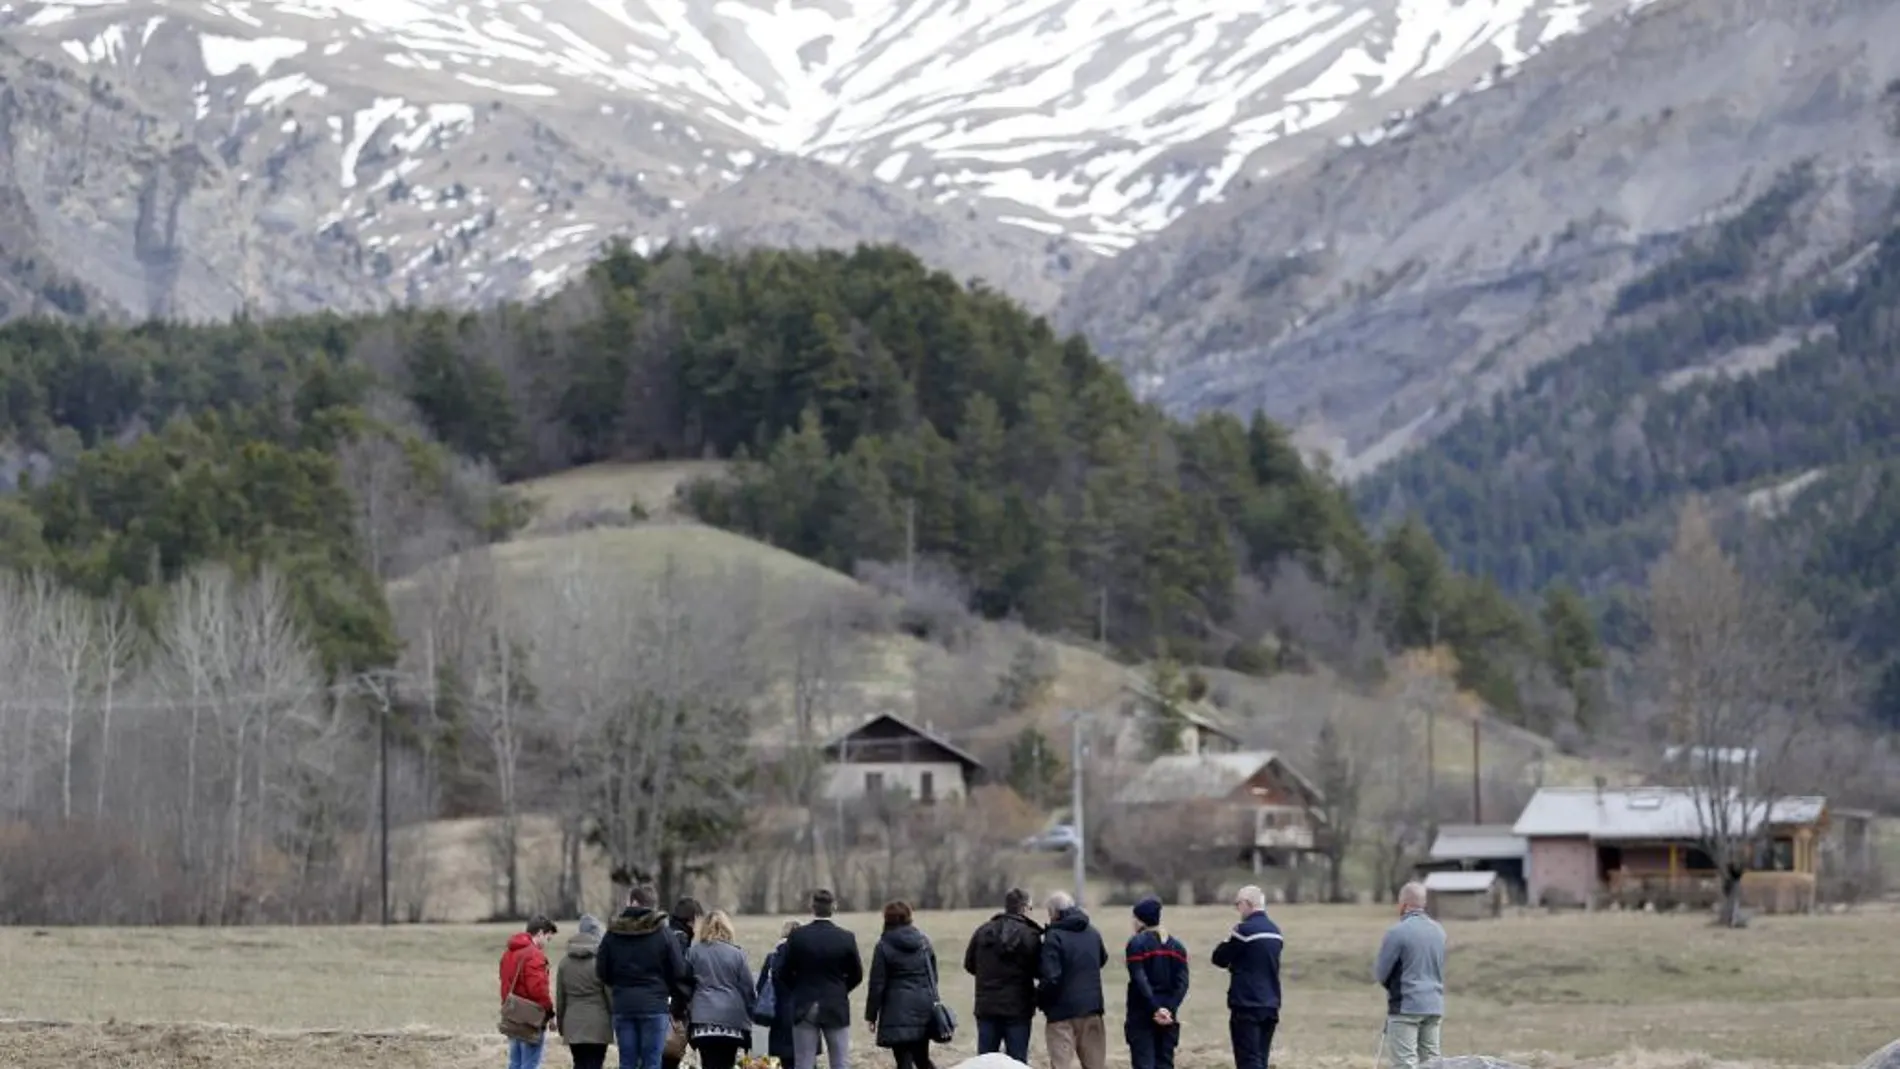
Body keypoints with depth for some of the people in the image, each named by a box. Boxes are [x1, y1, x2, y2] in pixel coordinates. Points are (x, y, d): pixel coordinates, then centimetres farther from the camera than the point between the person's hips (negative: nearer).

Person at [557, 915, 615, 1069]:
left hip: (573, 1025, 4)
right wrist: (617, 1020, 4)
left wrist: (561, 1024, 20)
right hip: (597, 1025, -4)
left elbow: (560, 997, 12)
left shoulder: (565, 962, 7)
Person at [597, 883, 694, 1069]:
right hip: (654, 1005, -2)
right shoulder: (664, 933, -5)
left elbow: (601, 972, 7)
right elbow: (679, 972, -4)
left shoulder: (613, 934, 2)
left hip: (622, 1005, 2)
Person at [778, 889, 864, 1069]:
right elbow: (856, 975, 2)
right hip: (836, 1007, 0)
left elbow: (783, 973, -2)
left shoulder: (797, 937, -8)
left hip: (805, 1008, 0)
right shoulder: (846, 938, -7)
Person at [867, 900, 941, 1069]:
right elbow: (933, 975, 14)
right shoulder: (923, 941, 7)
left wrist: (871, 1015, 0)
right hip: (924, 1006, 5)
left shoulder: (884, 946, -7)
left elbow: (877, 984, -6)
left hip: (899, 1009, -5)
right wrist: (933, 1000, 24)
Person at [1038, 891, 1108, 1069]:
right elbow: (1102, 959, 27)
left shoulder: (1054, 936, -15)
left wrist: (1040, 999, -4)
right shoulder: (1093, 933, 7)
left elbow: (1051, 977, -20)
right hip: (1092, 1007, 6)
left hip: (1062, 1009, -6)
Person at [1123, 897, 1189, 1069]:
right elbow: (1182, 982, 0)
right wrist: (1170, 1008, -10)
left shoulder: (1137, 943, -7)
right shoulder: (1176, 946, 11)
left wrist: (1155, 1009, -18)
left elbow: (1139, 980, -16)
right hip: (1168, 1016, 5)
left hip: (1142, 1014, -5)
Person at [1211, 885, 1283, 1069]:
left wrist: (1228, 940, 9)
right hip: (1270, 1005, 8)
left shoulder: (1245, 930, -13)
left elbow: (1219, 959, -6)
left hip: (1247, 1006, -8)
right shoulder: (1275, 932, 12)